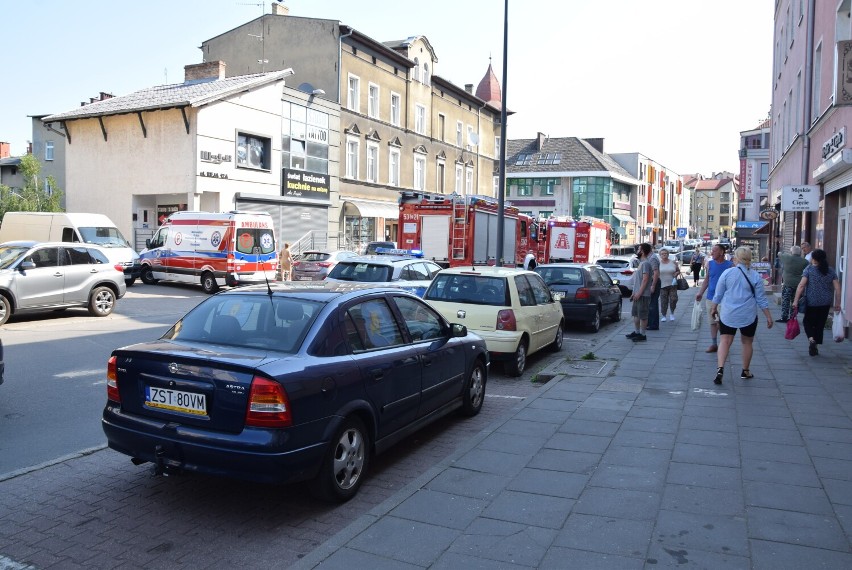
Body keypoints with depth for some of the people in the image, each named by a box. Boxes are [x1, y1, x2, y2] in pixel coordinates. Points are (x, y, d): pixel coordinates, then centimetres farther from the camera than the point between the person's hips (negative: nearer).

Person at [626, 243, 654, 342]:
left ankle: (642, 335, 2)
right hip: (638, 294, 10)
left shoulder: (646, 263, -14)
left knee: (642, 315, -4)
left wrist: (639, 293, -22)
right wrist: (634, 293, 20)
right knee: (635, 314, 16)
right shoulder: (642, 263, 17)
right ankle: (636, 332, 26)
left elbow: (645, 279, -20)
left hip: (643, 295, -10)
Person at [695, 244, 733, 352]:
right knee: (713, 322, 11)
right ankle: (713, 344, 19)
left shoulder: (729, 265, -5)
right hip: (711, 297, 4)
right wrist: (700, 293, 6)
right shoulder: (709, 264, 5)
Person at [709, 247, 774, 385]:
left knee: (725, 341, 3)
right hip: (748, 315, 0)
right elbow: (761, 299, -2)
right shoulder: (755, 276, -4)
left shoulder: (727, 273, -5)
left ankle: (720, 369, -15)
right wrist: (768, 316, 5)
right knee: (747, 342, 16)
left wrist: (714, 308, 15)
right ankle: (745, 371, 27)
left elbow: (718, 294, 1)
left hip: (727, 315, 0)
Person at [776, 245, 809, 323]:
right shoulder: (805, 261, 2)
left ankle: (784, 317, -1)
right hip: (799, 284, 3)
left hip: (787, 283, -3)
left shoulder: (787, 258, -6)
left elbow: (780, 255, 15)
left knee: (785, 301, 1)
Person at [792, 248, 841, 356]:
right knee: (820, 324, 13)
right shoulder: (831, 271, 5)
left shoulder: (809, 269, -6)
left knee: (808, 321, 12)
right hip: (826, 303, 3)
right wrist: (837, 303, 9)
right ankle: (814, 347, 17)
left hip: (811, 302, -3)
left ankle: (811, 338, -13)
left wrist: (796, 300, -12)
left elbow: (801, 285, -13)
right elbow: (837, 288, 3)